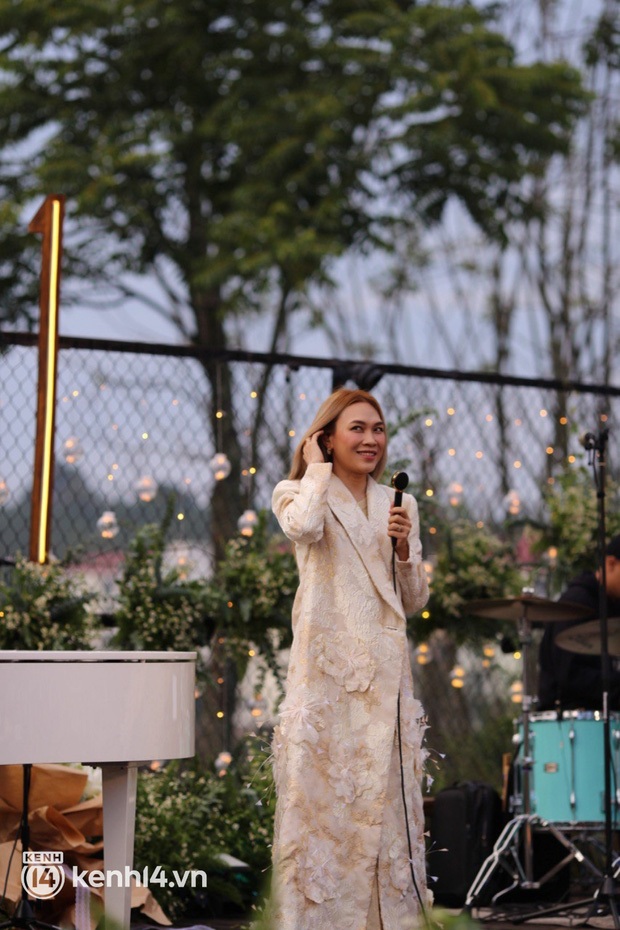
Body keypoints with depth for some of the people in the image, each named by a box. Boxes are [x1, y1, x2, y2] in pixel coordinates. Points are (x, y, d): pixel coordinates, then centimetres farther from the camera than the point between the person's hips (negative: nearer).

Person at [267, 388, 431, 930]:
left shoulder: (399, 505, 15)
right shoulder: (299, 494, 4)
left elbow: (416, 600, 15)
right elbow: (304, 526, -23)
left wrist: (404, 548, -3)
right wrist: (318, 468, -7)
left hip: (385, 671, 4)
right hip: (325, 667, -4)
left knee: (383, 796, 4)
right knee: (320, 790, -4)